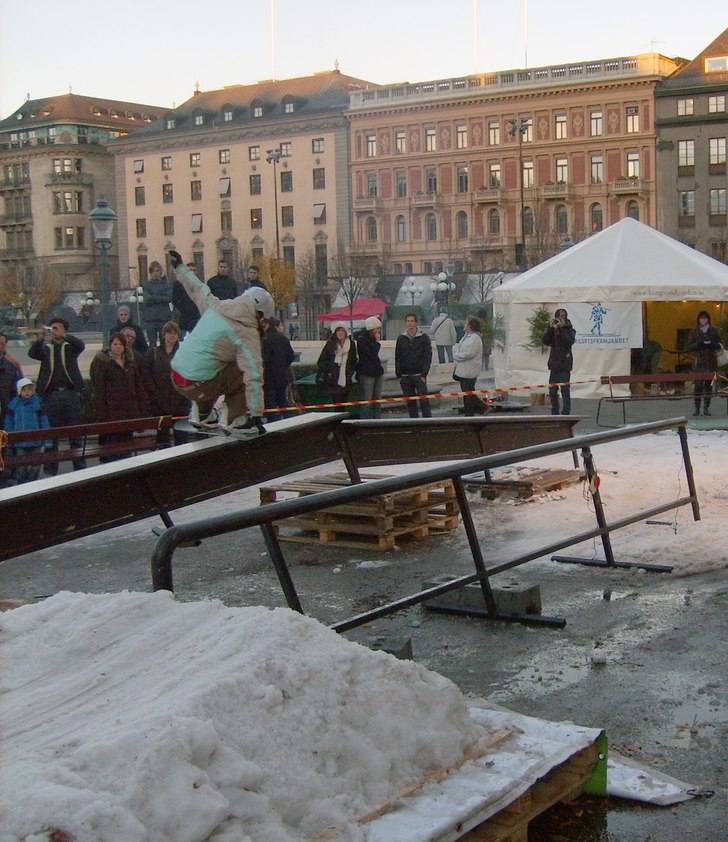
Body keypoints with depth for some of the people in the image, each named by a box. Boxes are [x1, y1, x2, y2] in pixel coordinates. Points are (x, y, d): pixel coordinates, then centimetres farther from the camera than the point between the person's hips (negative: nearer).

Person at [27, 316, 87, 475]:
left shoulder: (70, 346, 10)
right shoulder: (46, 348, 11)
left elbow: (81, 345, -11)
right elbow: (32, 353, -7)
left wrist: (64, 336, -26)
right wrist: (41, 339, -24)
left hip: (70, 394, 0)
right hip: (51, 395, 1)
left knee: (75, 433, 4)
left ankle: (80, 468, 9)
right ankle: (50, 470, 9)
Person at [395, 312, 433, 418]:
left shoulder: (424, 338, 1)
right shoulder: (401, 339, 8)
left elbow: (428, 357, -3)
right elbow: (397, 358, 9)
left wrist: (424, 374, -10)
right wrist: (398, 375, 1)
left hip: (419, 375, -3)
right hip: (405, 376, 3)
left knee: (424, 401, -7)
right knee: (410, 402, 6)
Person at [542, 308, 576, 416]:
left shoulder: (569, 330, 1)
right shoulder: (552, 330, 11)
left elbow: (570, 341, -17)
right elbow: (545, 341, -3)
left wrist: (562, 328, -18)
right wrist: (550, 328, -11)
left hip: (564, 365, -5)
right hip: (554, 364, 5)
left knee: (565, 390, -8)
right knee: (552, 391, 6)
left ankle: (565, 413, -6)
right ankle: (554, 413, 16)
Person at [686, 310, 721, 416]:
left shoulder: (713, 331, 8)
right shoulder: (694, 331, 4)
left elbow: (719, 344, 9)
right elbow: (689, 346, 2)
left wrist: (712, 344, -12)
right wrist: (699, 344, -16)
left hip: (711, 360, 2)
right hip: (699, 360, -2)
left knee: (709, 385, 3)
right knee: (698, 385, -9)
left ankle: (706, 408, 10)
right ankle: (697, 408, -4)